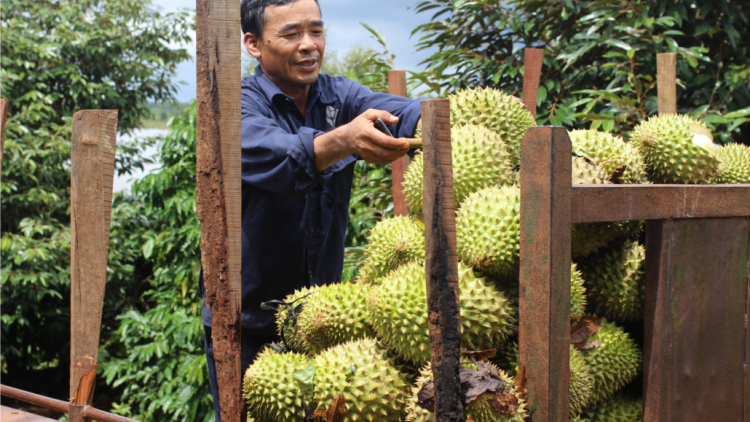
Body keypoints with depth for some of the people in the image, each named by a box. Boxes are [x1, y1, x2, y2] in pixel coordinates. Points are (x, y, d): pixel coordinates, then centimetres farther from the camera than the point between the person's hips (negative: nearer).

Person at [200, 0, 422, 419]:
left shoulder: (338, 95, 3)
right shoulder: (238, 105, -10)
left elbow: (397, 111, -17)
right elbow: (271, 156, -32)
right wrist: (342, 140, -52)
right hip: (246, 320, -4)